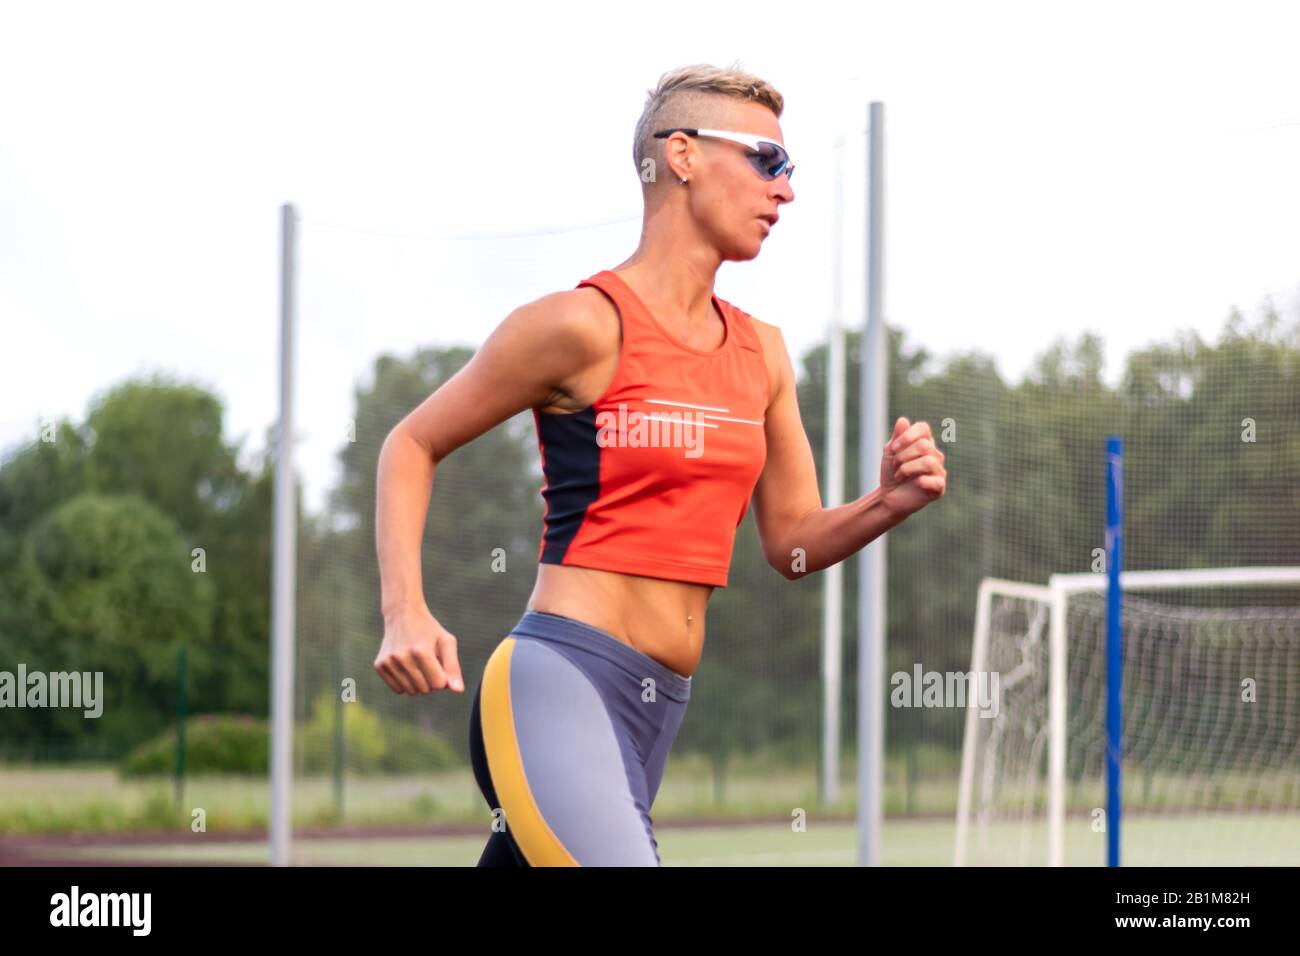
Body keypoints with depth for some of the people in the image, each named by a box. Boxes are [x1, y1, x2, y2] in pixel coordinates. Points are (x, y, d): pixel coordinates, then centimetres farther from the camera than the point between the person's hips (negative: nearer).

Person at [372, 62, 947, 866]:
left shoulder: (761, 351, 14)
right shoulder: (586, 325, -6)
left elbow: (792, 542, 20)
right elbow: (412, 446, 2)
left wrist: (888, 504, 0)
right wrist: (406, 612, -10)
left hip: (658, 709, 7)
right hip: (557, 682, -7)